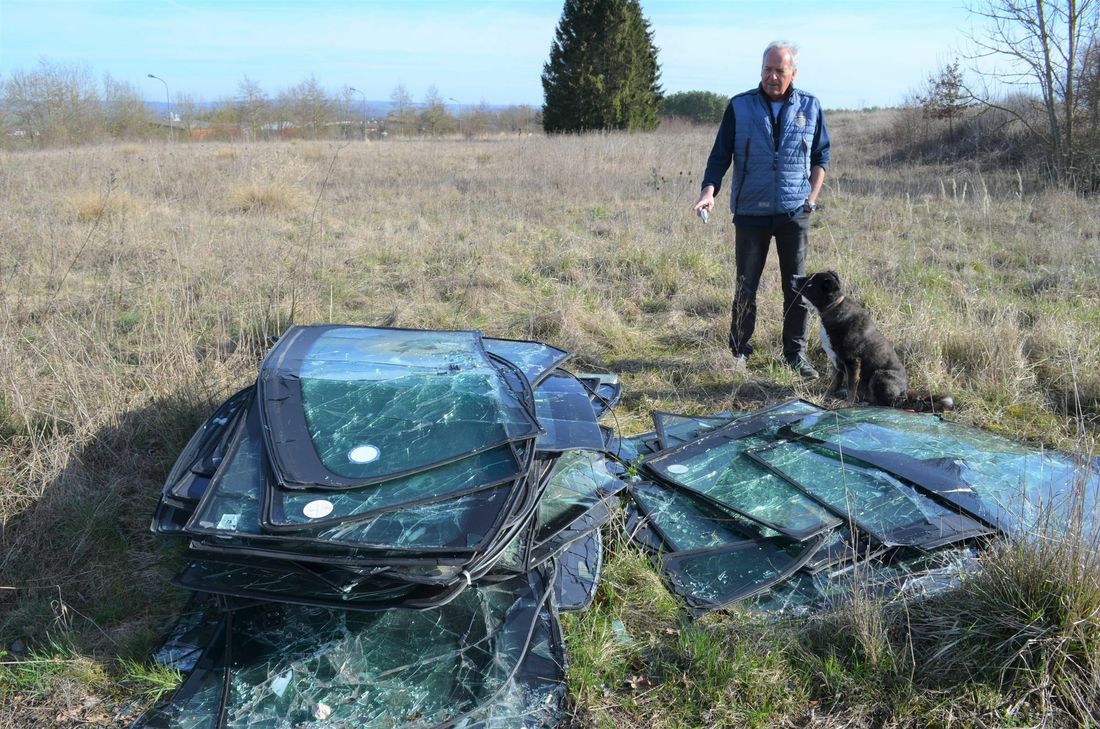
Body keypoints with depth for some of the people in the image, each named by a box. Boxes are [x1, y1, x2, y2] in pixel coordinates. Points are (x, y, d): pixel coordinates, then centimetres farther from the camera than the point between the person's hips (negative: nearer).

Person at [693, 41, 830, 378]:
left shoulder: (810, 107, 4)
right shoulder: (739, 107, -1)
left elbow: (821, 156, 12)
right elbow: (720, 155, -1)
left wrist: (812, 197, 2)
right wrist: (709, 190, -16)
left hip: (794, 212, 1)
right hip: (750, 211, -1)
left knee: (796, 286, 3)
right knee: (746, 285, 6)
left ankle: (796, 354, 13)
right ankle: (739, 351, 17)